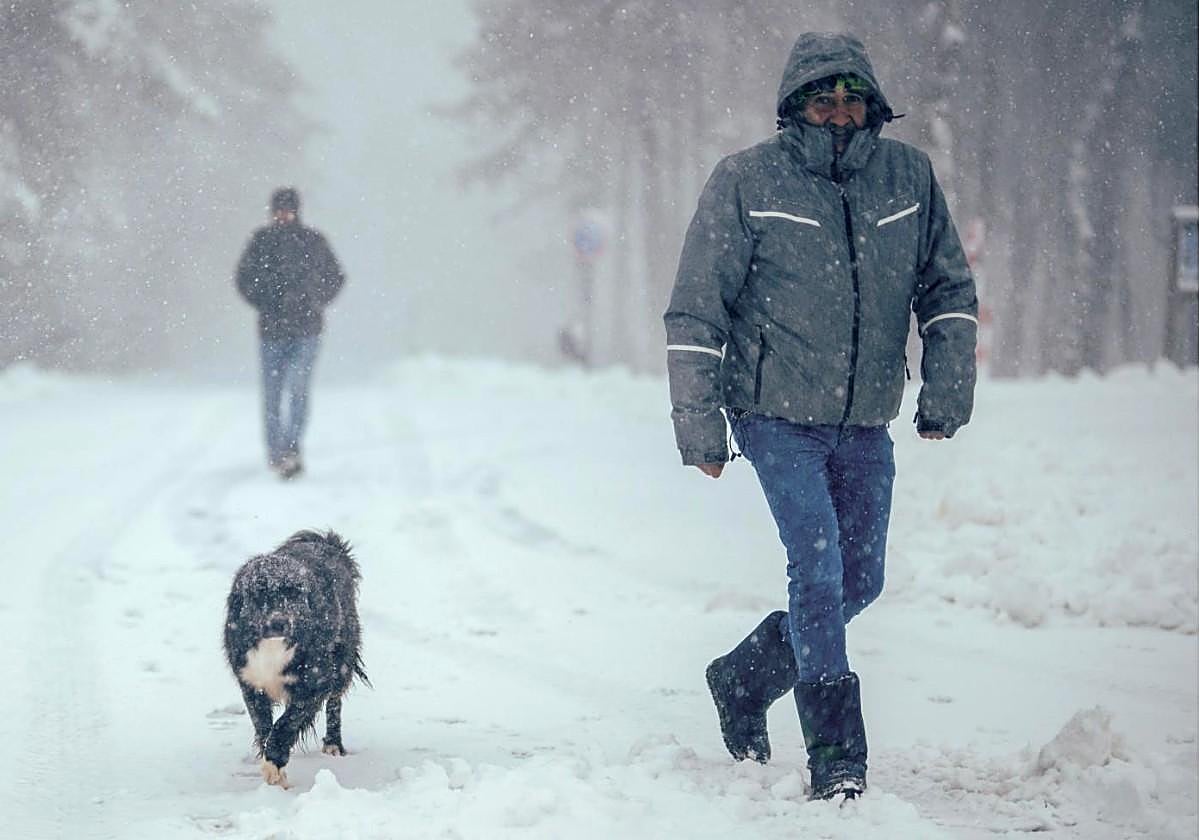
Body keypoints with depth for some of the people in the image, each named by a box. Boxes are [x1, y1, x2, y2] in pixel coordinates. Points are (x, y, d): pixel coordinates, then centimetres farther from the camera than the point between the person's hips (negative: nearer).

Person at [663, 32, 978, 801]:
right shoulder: (746, 183, -8)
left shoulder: (909, 177, 1)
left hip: (866, 426, 5)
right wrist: (700, 424, -7)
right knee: (818, 567, -15)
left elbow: (949, 290, 13)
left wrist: (948, 389, 3)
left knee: (859, 581, 10)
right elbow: (695, 313, -4)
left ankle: (744, 680, 34)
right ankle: (837, 759, -11)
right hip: (777, 418, -5)